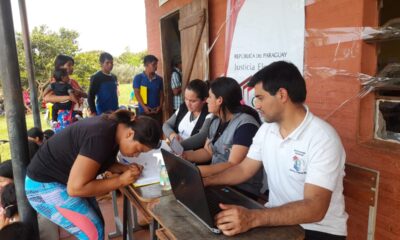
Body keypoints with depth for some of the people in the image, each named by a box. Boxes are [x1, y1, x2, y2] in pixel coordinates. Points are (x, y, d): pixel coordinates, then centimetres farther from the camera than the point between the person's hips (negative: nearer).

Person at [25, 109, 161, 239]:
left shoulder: (115, 127, -7)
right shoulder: (100, 137, -34)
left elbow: (106, 162, 8)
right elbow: (75, 188, -32)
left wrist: (126, 168, -11)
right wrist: (121, 180, -27)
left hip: (66, 178, 8)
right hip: (44, 184, -8)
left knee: (96, 224, 8)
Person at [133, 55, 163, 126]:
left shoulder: (159, 79, 9)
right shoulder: (138, 78, -1)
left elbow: (161, 94, 11)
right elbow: (137, 93, -5)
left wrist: (160, 106, -5)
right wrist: (144, 107, -16)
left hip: (157, 111, 3)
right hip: (144, 111, -3)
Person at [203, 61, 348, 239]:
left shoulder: (323, 139, -22)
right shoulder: (266, 129, 1)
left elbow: (314, 208, -29)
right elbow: (244, 169, 9)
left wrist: (253, 218, -40)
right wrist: (205, 181, -3)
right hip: (277, 218, 6)